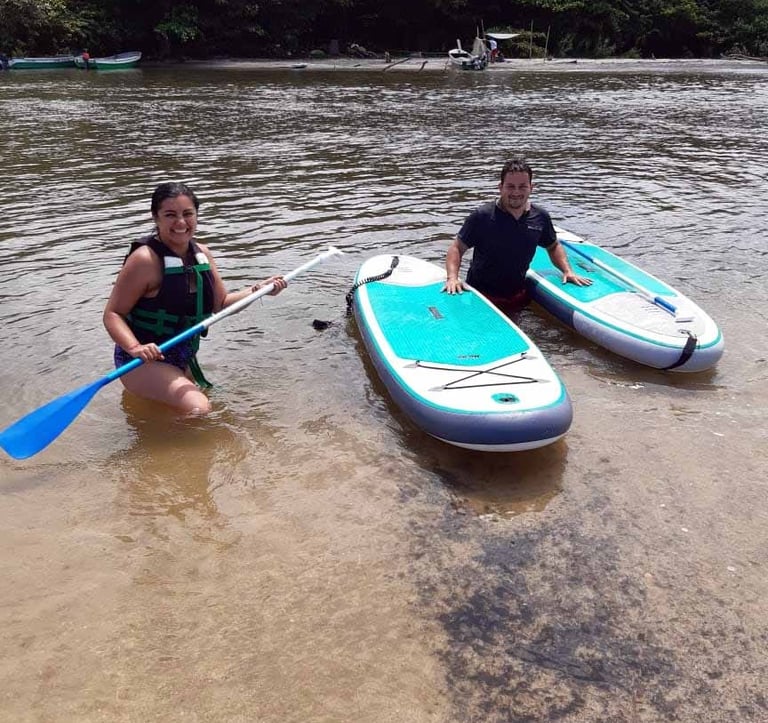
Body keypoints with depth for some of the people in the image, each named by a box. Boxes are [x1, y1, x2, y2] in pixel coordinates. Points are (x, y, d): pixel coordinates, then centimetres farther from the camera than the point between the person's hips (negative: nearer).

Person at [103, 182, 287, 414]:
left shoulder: (202, 254, 1)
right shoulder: (145, 259, -21)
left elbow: (220, 303, 11)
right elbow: (113, 314, -20)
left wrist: (259, 290, -2)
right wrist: (135, 347, -38)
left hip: (183, 360, 8)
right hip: (143, 361, -8)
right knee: (197, 408, -26)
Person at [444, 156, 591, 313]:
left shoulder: (540, 217, 2)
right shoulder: (482, 216, -11)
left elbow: (553, 246, 19)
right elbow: (457, 248, -7)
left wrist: (567, 271, 4)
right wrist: (452, 277, -22)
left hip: (518, 296, 5)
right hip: (480, 297, -4)